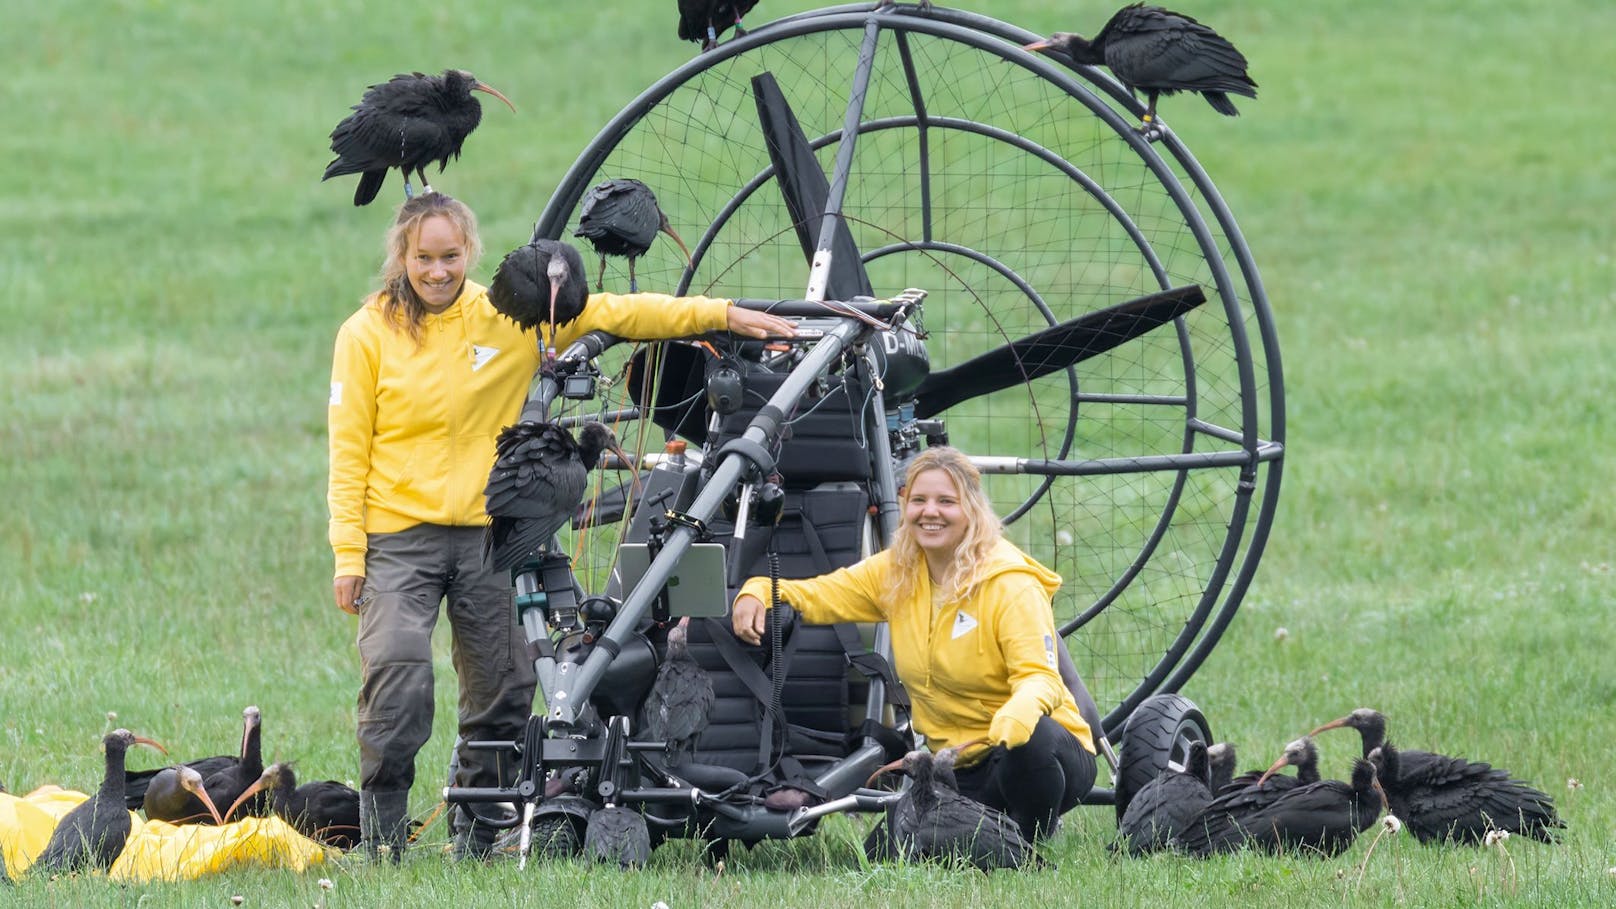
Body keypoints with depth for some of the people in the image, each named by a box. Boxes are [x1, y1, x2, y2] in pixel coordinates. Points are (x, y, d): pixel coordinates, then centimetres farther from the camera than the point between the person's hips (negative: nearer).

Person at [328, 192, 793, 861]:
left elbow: (611, 313, 3)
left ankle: (477, 841, 18)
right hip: (398, 538, -3)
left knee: (503, 693, 5)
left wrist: (723, 315, -3)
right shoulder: (368, 334, -1)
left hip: (488, 531, 3)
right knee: (397, 677, -19)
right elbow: (350, 453, -1)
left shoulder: (509, 317, 3)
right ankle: (382, 841, -12)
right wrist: (348, 555, -7)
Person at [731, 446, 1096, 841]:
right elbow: (816, 597, 5)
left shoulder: (1011, 586, -16)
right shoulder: (896, 573, 2)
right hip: (960, 767, 5)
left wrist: (1018, 714, -48)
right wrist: (757, 593, -17)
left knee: (1029, 739, -41)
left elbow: (1040, 677, -24)